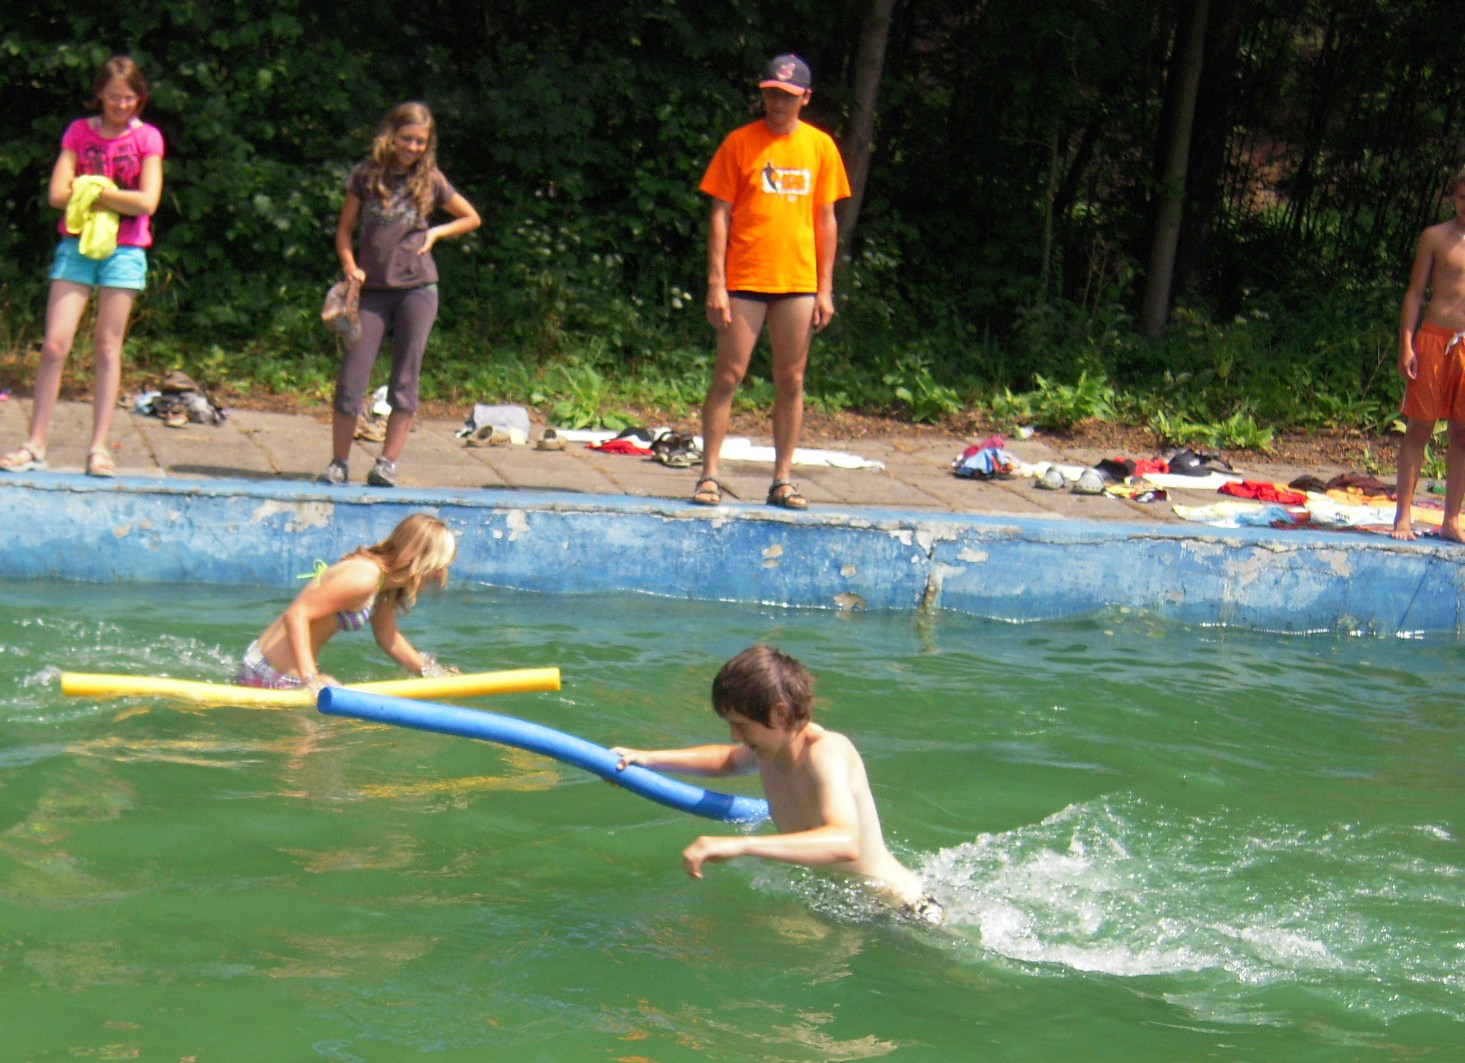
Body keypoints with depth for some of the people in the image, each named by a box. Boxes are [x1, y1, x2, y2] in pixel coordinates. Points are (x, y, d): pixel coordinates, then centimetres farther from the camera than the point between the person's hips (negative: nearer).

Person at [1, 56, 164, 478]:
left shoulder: (147, 138, 2)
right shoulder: (79, 131, 6)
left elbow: (146, 203, -10)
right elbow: (58, 194, -4)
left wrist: (90, 191, -7)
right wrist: (112, 197, -8)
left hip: (123, 250, -1)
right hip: (76, 246, 1)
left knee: (107, 347, 0)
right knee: (54, 344, -5)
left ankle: (99, 447, 4)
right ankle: (35, 445, -1)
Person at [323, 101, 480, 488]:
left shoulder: (430, 180, 5)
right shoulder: (367, 175, 3)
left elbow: (472, 219, 18)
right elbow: (345, 228, 10)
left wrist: (435, 233, 3)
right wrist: (350, 266, -6)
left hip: (417, 289, 0)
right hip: (372, 289, 0)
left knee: (405, 380, -2)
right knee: (351, 379, -4)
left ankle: (387, 464, 3)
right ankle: (338, 463, 6)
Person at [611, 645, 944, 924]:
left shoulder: (825, 752, -28)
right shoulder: (770, 745, -1)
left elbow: (845, 843, -46)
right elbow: (729, 760, 26)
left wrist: (741, 844, -55)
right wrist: (648, 758, 15)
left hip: (904, 911, -9)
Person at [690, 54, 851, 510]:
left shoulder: (820, 147, 7)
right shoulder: (740, 143, 0)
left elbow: (826, 220, 10)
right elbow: (720, 214, -1)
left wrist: (825, 289, 5)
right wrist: (716, 283, -8)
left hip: (798, 281, 2)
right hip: (744, 280, -2)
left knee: (791, 382, 5)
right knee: (728, 376, -3)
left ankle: (783, 480, 11)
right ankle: (709, 476, 0)